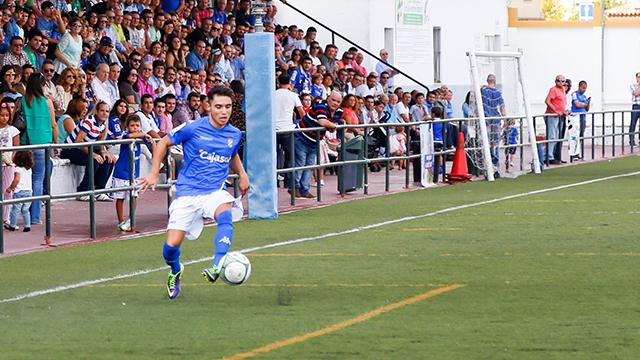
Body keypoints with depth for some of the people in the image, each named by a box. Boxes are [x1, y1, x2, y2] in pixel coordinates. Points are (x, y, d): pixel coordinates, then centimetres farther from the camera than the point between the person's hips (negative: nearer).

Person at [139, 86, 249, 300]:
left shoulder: (235, 135, 6)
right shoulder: (193, 128, -7)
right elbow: (163, 144, 7)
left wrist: (242, 174, 14)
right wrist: (154, 174, 4)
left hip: (216, 191, 2)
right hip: (187, 192, -2)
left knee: (226, 217, -35)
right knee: (171, 246, -7)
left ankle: (217, 267, -48)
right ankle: (175, 272, 29)